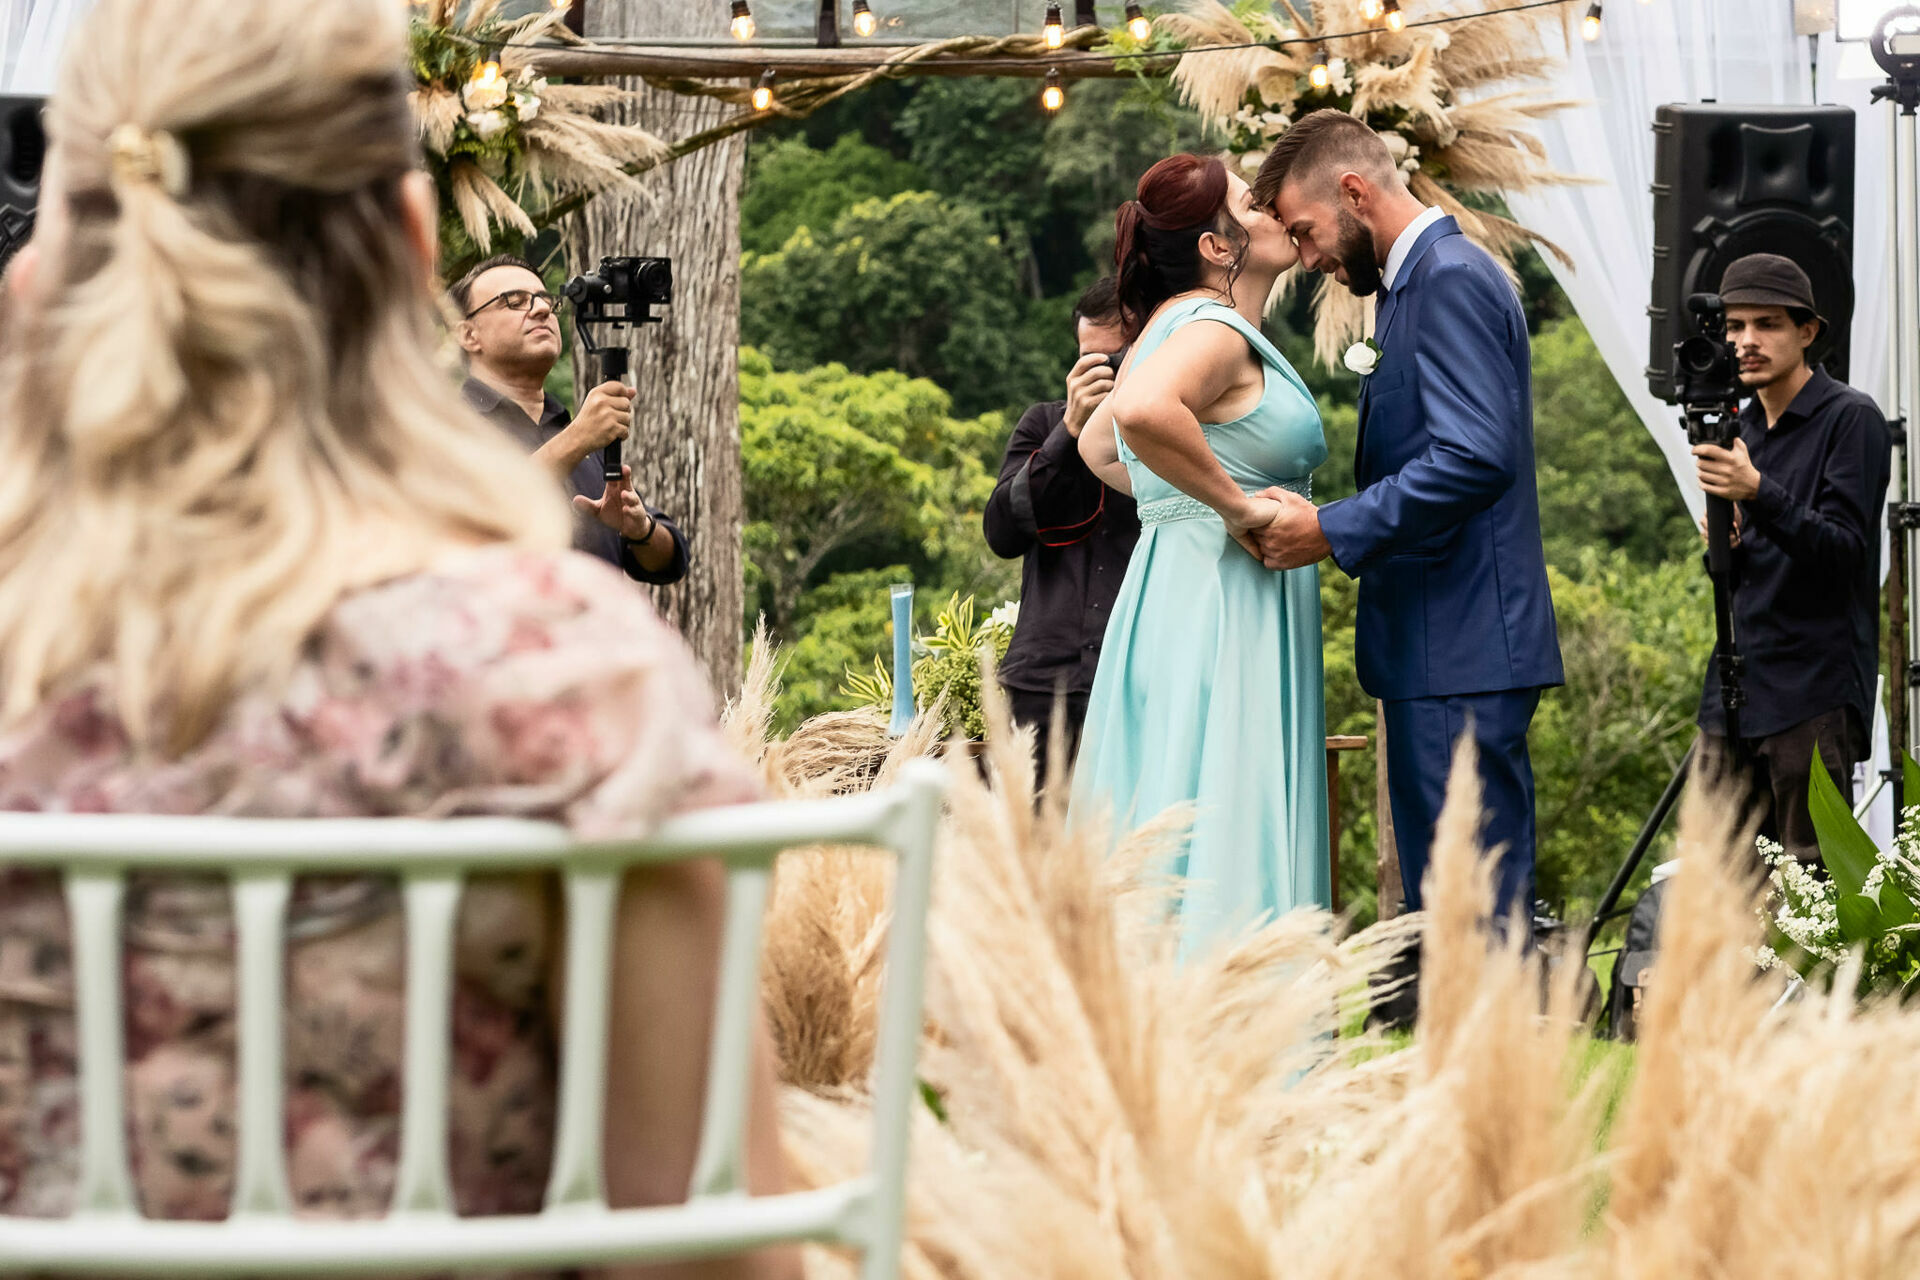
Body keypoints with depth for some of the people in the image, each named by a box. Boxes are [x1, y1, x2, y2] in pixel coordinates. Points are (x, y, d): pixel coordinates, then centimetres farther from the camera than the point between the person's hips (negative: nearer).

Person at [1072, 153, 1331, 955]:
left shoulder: (1172, 328, 17)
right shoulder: (1214, 331, -13)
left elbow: (1098, 445, 30)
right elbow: (1143, 411, -34)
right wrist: (1237, 505, -24)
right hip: (1223, 612, -10)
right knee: (1224, 838, -12)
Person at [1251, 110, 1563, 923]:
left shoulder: (1453, 282, -12)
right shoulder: (1415, 284, 20)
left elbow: (1476, 459, -23)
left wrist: (1331, 533, -19)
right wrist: (1323, 522, 11)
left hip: (1464, 648, -11)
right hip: (1429, 648, 11)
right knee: (1435, 899, 11)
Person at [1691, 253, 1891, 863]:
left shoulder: (1851, 419, -6)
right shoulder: (1742, 429, 16)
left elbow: (1845, 549, -15)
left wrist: (1758, 493, -27)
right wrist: (1723, 545, -2)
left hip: (1816, 694, -7)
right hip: (1737, 688, 7)